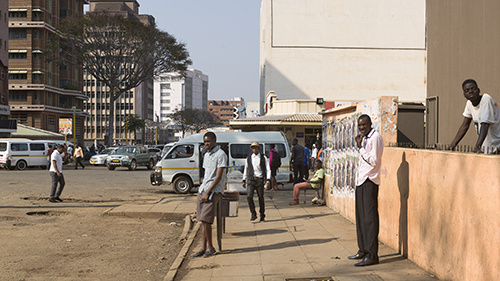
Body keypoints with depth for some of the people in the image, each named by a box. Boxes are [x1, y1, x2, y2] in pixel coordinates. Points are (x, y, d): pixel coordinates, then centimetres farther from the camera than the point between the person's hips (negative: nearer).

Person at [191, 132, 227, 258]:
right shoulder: (206, 155, 18)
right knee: (202, 220, 3)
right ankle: (203, 248, 5)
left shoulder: (221, 155, -9)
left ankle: (211, 247, -1)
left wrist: (207, 193, -18)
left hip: (214, 190, -8)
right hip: (203, 188, 8)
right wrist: (202, 190, 13)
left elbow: (218, 177, -15)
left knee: (205, 219, -14)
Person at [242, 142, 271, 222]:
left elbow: (268, 170, 2)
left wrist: (268, 180, -10)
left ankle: (262, 215, 18)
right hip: (251, 180, 1)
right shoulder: (249, 157, 9)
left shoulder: (263, 158, 3)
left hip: (260, 180, -1)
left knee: (261, 197, 3)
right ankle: (253, 214, -1)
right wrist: (244, 180, 17)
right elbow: (246, 169, 18)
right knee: (249, 196, -15)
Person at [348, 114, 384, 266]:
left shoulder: (375, 138, -11)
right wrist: (360, 147, 11)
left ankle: (372, 255, -7)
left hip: (369, 181, -10)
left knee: (369, 218, -9)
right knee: (361, 217, 13)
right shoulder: (364, 138, 18)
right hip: (361, 180, 10)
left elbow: (374, 161, -19)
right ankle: (363, 250, 22)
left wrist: (361, 147, -17)